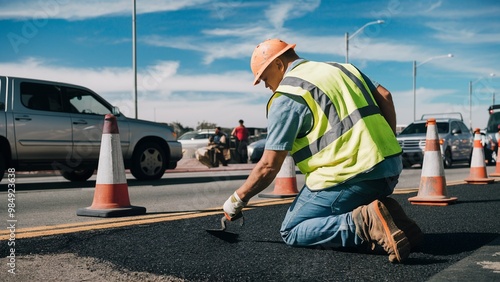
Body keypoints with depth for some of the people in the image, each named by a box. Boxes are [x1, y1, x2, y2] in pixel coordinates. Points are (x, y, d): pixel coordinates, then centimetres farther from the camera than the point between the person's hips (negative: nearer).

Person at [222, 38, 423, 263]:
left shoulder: (287, 95, -4)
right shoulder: (343, 68, 19)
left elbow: (269, 165, -6)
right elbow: (385, 97, 14)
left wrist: (237, 199, 7)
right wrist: (387, 146, 20)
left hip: (351, 177, -8)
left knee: (292, 232, 5)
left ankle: (366, 223, -15)